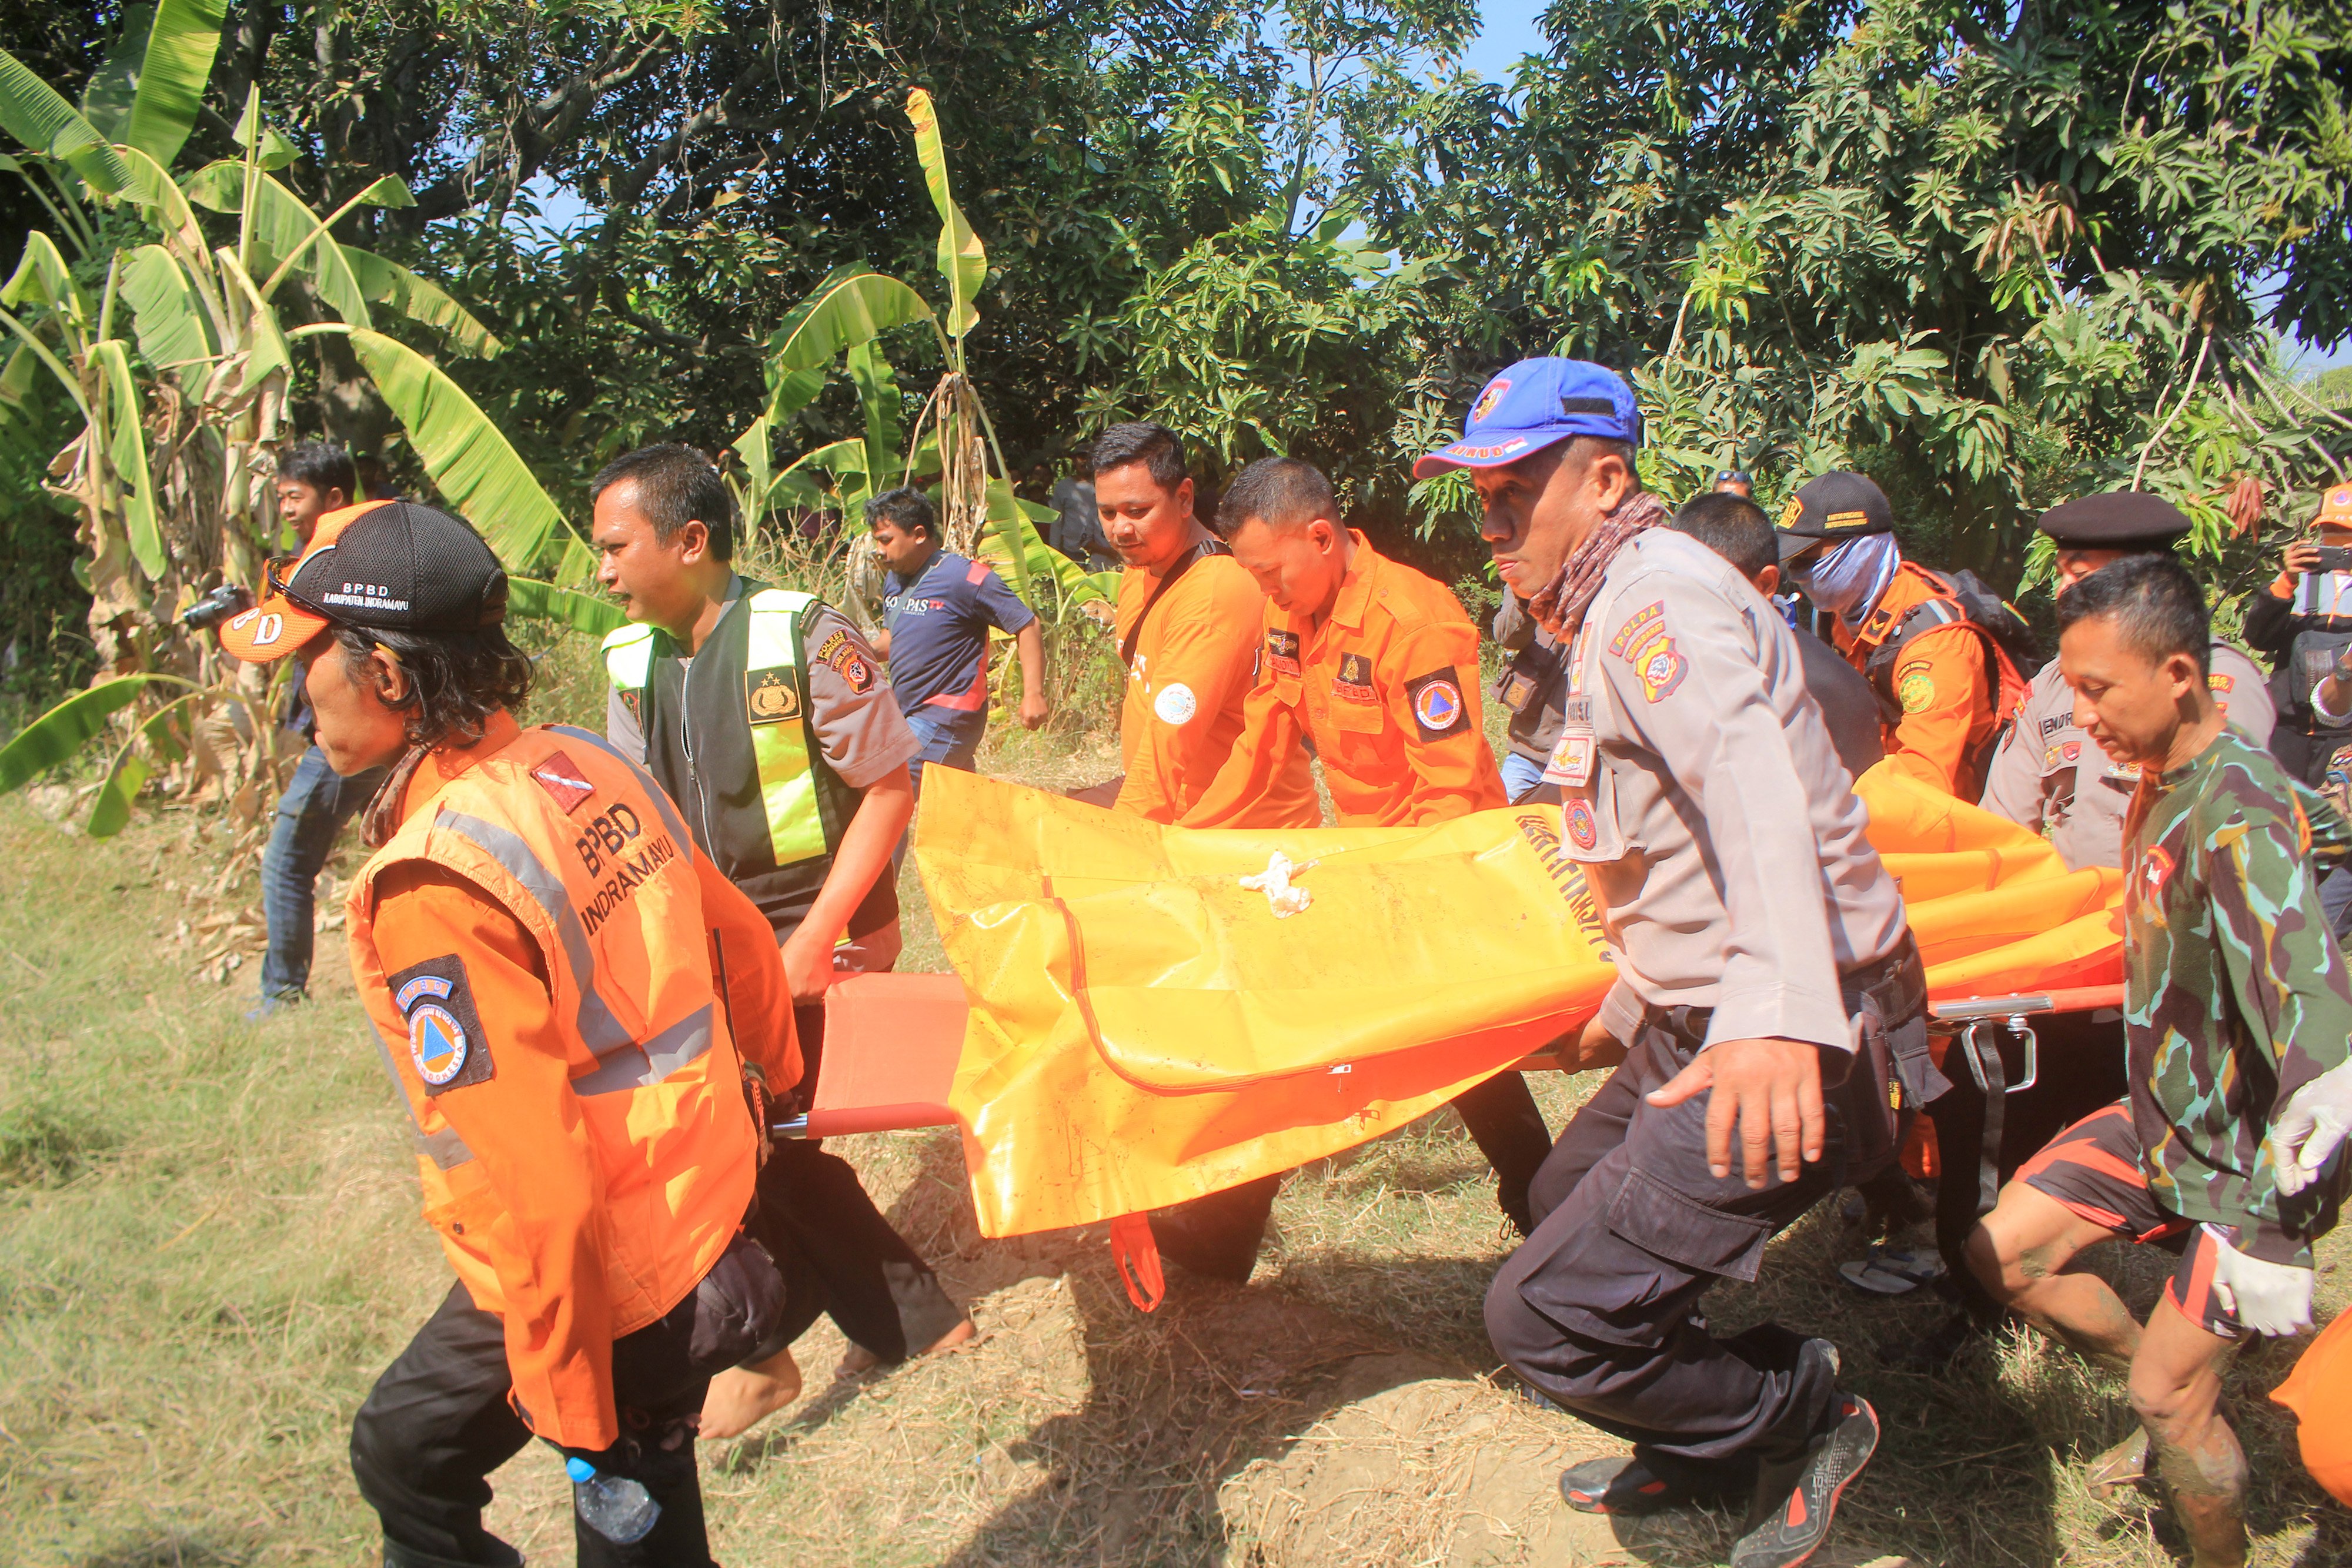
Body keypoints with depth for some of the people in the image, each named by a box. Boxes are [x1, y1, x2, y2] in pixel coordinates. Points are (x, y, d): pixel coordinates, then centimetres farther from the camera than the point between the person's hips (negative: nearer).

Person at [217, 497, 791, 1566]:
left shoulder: (431, 886, -27)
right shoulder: (589, 769, -3)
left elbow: (524, 1182, -27)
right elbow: (736, 937, 10)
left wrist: (575, 1418, -18)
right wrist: (780, 1077, 27)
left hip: (589, 1275, -7)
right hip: (701, 1211, 8)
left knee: (407, 1455, 18)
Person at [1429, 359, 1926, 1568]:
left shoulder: (1657, 599, -17)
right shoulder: (1616, 609, 16)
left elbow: (1756, 788, -37)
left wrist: (1782, 1010, -53)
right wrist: (1631, 1012, 35)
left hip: (1788, 1056, -11)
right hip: (1703, 1024, 11)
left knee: (1546, 1317, -13)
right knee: (1568, 1201, 27)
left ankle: (1803, 1418, 10)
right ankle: (1702, 1449, 41)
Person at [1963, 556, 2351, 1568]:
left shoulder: (2238, 814, -29)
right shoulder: (2164, 781, -1)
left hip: (2245, 1155, -8)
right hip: (2163, 1115, 8)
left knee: (2169, 1396, -3)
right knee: (2004, 1252, 9)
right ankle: (2188, 1397, 29)